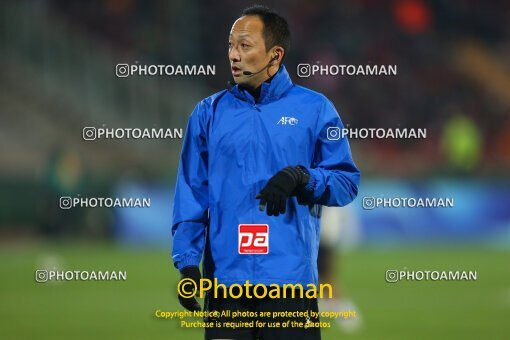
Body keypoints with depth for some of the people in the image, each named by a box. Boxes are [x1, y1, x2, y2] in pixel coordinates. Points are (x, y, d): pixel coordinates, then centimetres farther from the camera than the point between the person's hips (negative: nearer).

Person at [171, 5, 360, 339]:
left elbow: (347, 183, 2)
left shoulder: (314, 109, 4)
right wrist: (187, 262, -3)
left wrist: (300, 178, -17)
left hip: (291, 282, -2)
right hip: (226, 280, 2)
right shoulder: (210, 112, 8)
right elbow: (192, 194, 7)